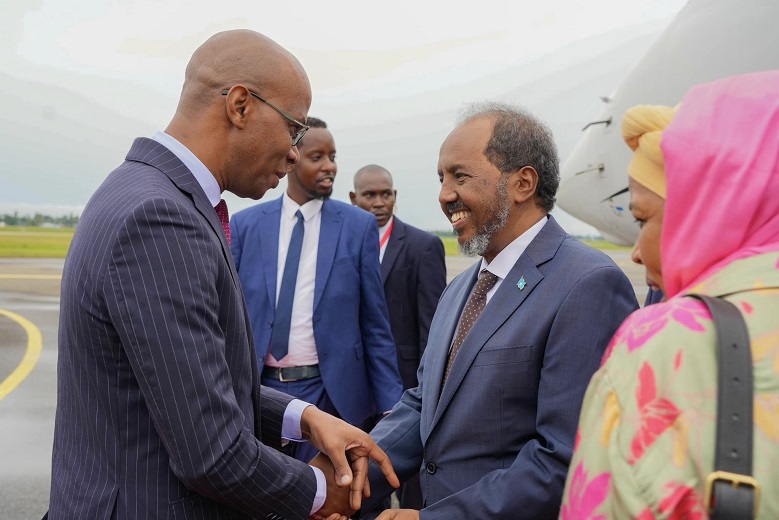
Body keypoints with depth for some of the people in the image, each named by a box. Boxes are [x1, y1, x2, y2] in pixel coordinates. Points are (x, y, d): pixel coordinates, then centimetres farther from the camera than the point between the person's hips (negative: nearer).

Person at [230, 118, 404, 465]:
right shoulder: (245, 225, 1)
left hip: (329, 391, -1)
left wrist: (390, 404, -2)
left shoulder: (359, 226, -2)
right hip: (257, 388, 1)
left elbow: (375, 326, 0)